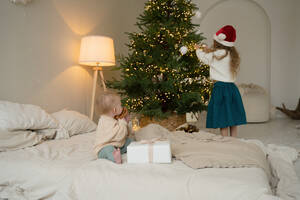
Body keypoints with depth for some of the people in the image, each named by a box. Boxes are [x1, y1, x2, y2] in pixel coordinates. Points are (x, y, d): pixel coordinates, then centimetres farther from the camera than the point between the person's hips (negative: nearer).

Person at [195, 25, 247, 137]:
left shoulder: (216, 55, -11)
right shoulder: (232, 55, 9)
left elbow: (203, 57, 4)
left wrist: (198, 49, 24)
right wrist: (207, 49, 29)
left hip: (220, 88, -7)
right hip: (232, 88, 7)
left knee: (223, 122, 0)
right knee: (233, 121, 12)